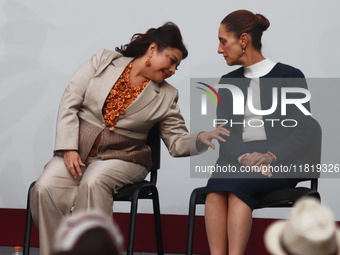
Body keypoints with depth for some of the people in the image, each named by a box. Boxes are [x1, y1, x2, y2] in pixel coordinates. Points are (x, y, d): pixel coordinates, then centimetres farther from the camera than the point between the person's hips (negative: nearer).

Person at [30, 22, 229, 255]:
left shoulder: (166, 96, 9)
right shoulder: (104, 60, 5)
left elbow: (177, 142, 8)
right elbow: (70, 102, 2)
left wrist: (202, 139, -14)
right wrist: (68, 148, -8)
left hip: (121, 157, 0)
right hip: (77, 151, 0)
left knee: (94, 182, -34)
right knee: (46, 188, -26)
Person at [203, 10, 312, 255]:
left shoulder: (290, 77, 3)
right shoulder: (228, 82, 17)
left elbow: (302, 132, -2)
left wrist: (269, 157, -19)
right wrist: (244, 157, -15)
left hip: (281, 164, -3)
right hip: (237, 159, 4)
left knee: (237, 184, -34)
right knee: (216, 186, -31)